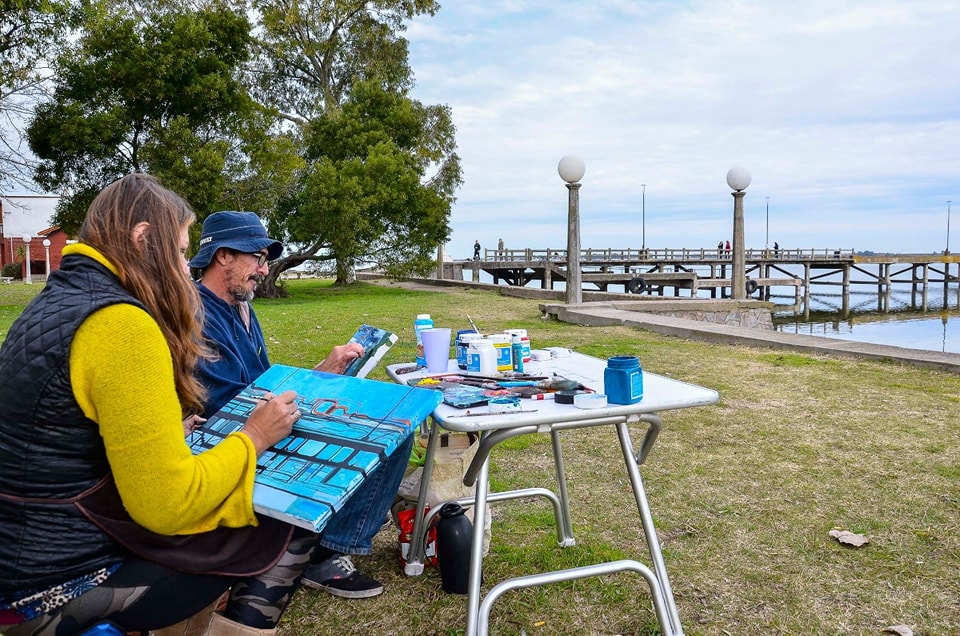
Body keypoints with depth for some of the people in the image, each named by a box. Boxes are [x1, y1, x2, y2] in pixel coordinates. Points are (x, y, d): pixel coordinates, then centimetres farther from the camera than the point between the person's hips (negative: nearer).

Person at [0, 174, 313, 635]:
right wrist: (254, 436, -9)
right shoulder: (121, 323, -23)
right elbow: (167, 505, -22)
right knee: (291, 530, -2)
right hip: (67, 581, -10)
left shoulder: (57, 301, 8)